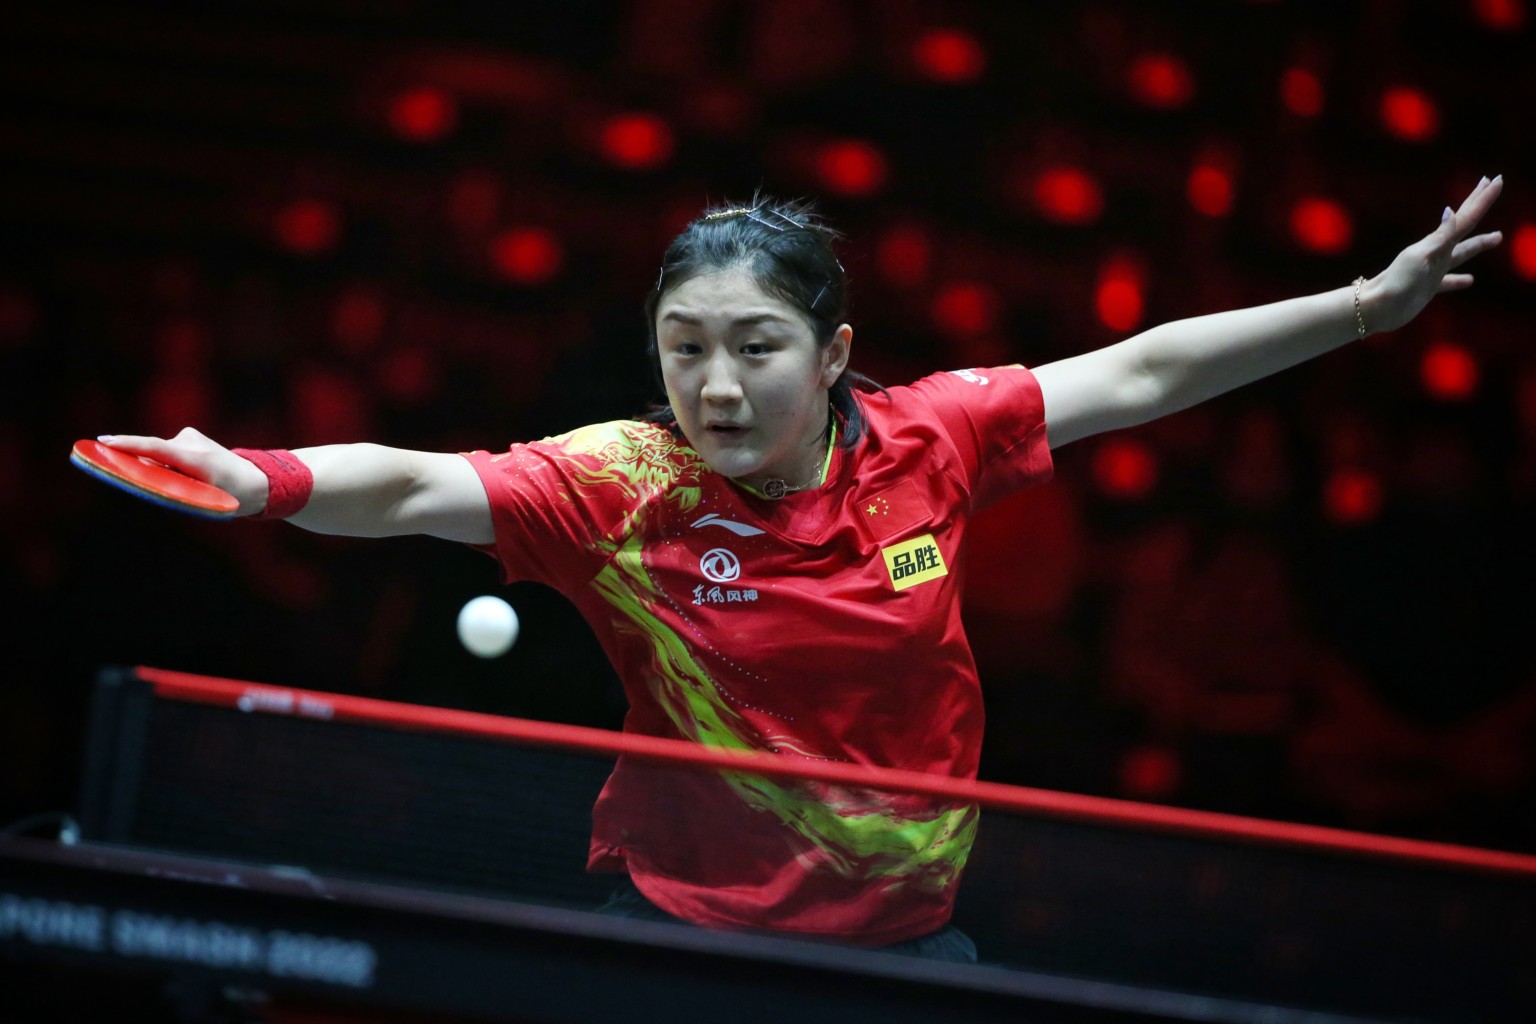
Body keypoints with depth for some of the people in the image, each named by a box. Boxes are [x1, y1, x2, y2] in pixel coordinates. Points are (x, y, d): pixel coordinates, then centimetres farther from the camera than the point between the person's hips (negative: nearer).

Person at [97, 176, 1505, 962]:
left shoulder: (926, 443, -7)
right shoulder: (622, 487, -15)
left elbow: (1140, 374, 2)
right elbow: (415, 488, -26)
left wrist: (1368, 304, 4)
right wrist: (261, 479, -45)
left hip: (905, 936, 3)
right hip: (691, 932, -3)